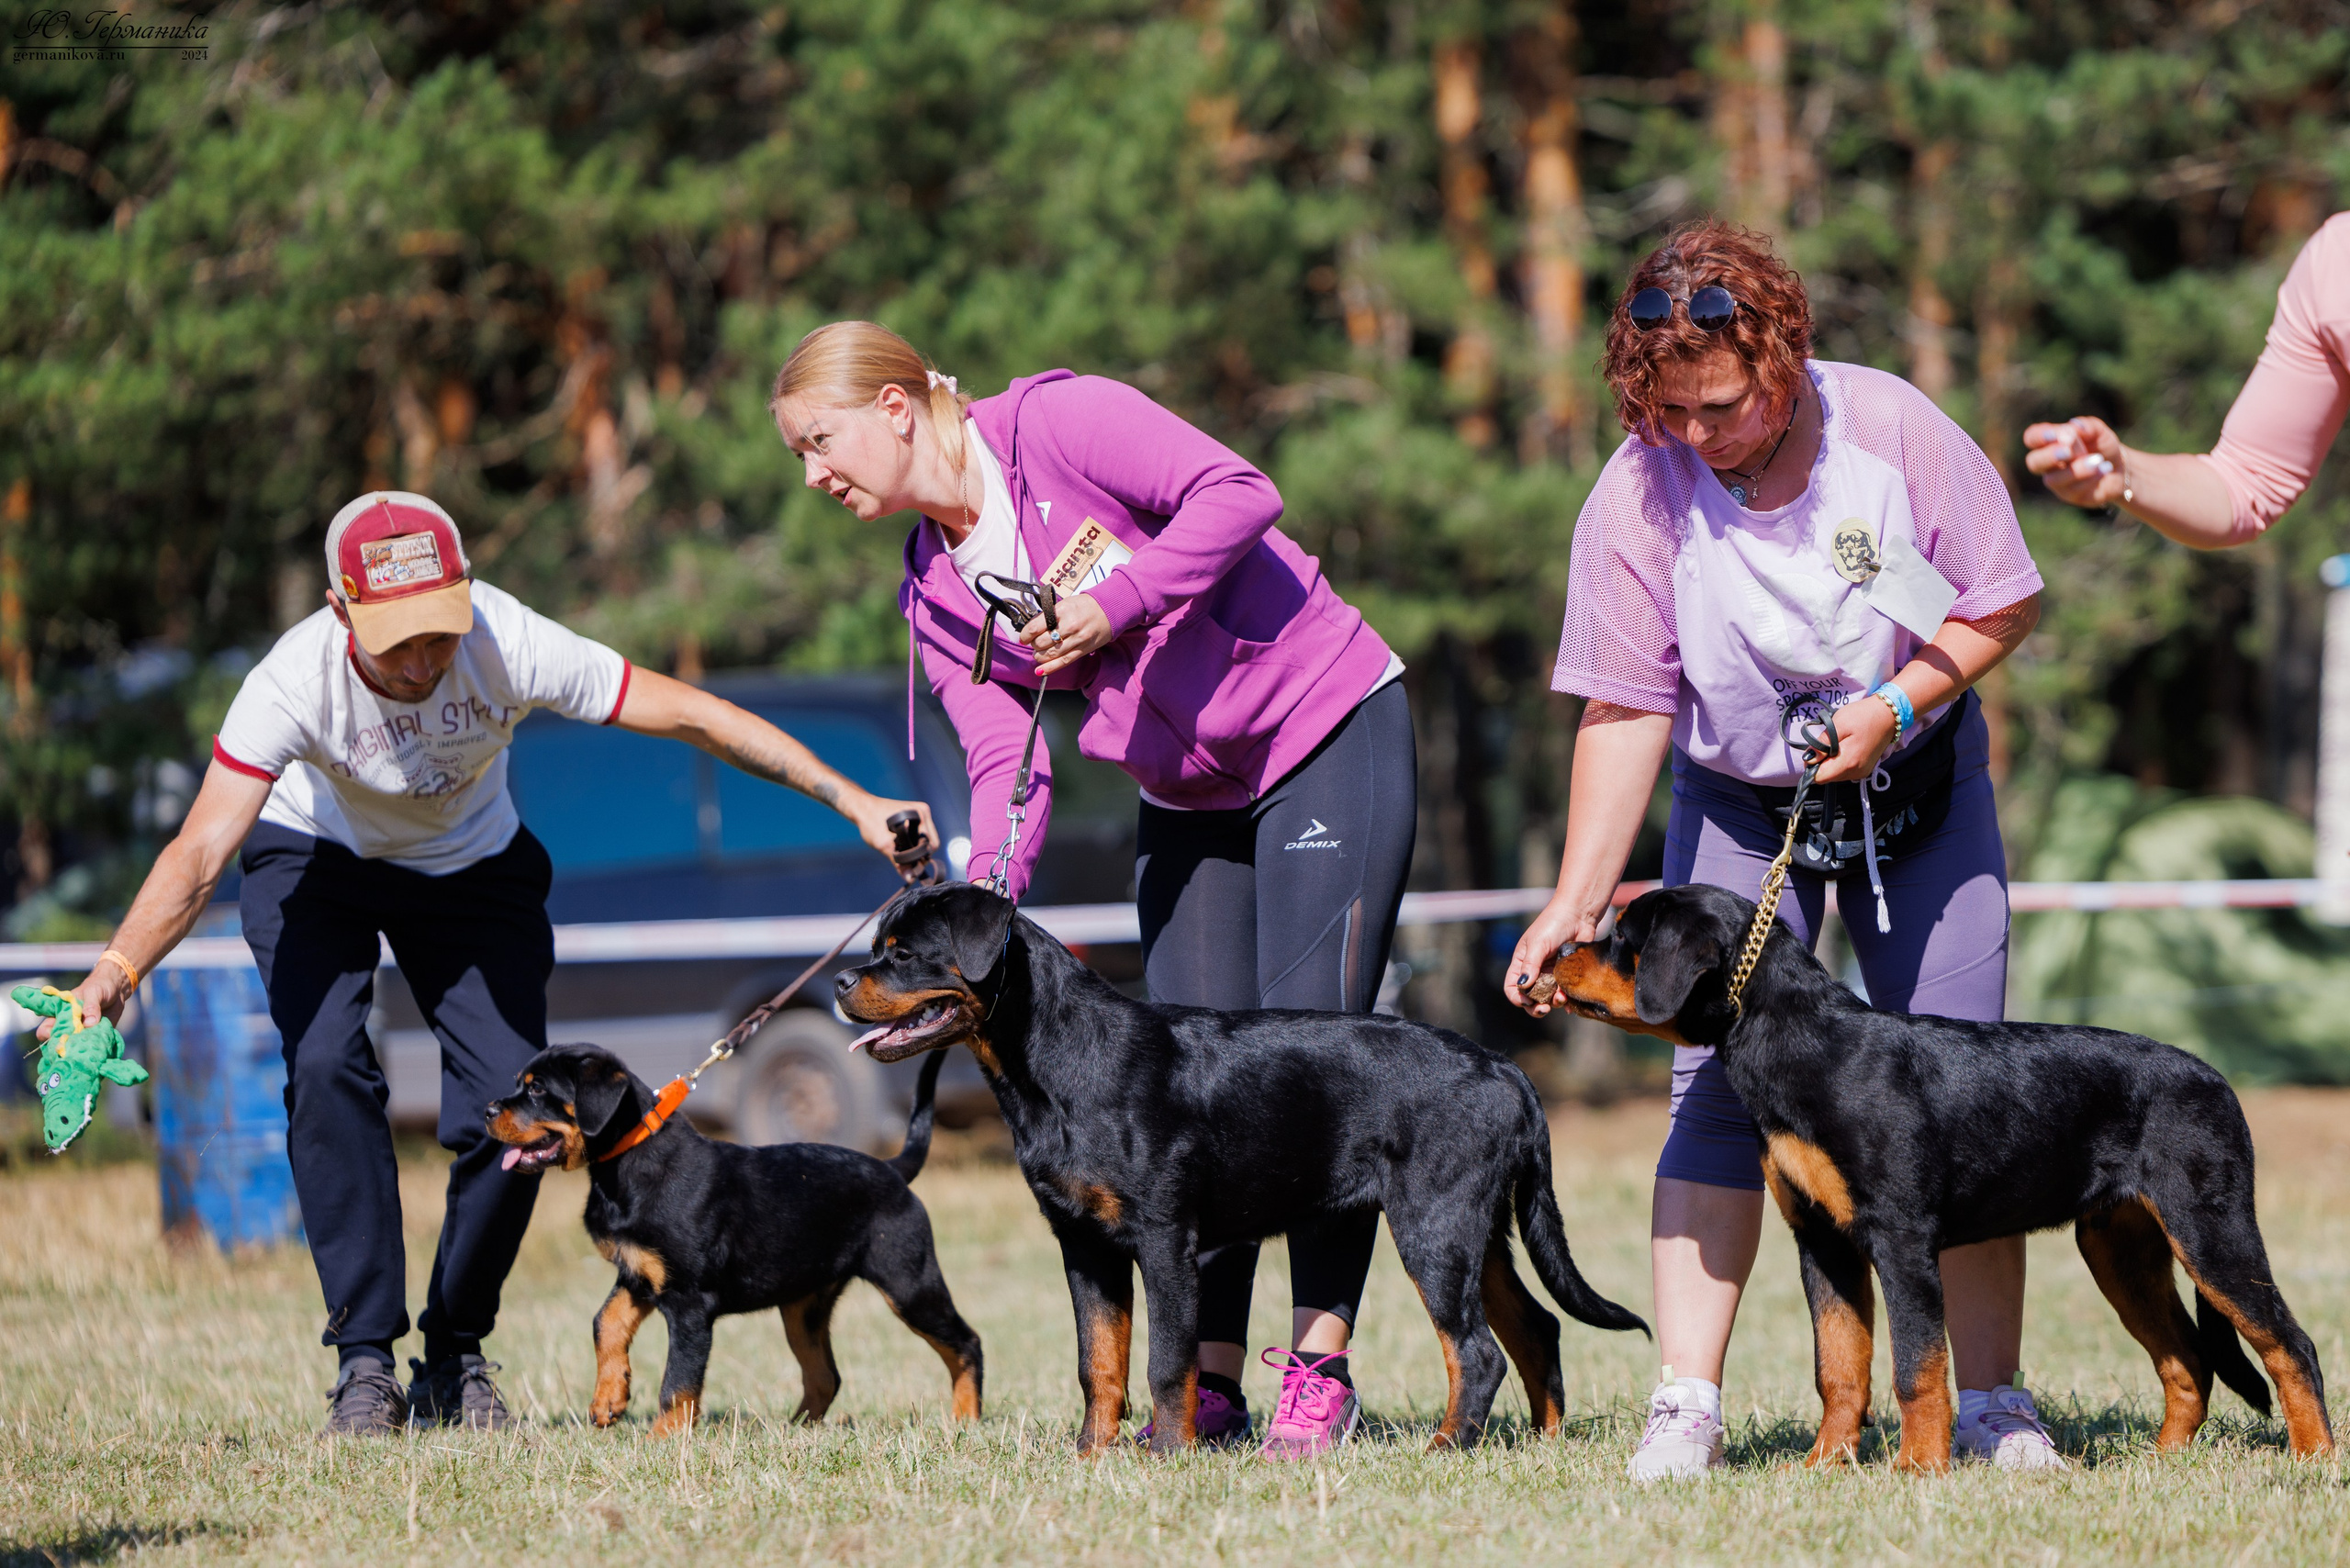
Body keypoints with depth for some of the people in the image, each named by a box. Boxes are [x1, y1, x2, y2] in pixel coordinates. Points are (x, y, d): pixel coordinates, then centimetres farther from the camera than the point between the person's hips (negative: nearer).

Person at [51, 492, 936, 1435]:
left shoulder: (512, 646, -34)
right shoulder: (295, 681, -37)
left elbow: (695, 716, -29)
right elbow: (201, 853, -42)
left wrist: (852, 801, -31)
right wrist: (117, 970, -58)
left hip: (472, 866, 2)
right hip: (315, 861, -2)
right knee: (327, 1068, -26)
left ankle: (455, 1359, 7)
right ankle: (366, 1363, -19)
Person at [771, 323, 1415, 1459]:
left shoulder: (1057, 423, -15)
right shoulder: (936, 596, 4)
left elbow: (1238, 493, -22)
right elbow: (1005, 764, -2)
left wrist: (1116, 603, -27)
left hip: (1329, 736, -7)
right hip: (1187, 799, 7)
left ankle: (1321, 1366, -8)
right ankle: (1208, 1385, 3)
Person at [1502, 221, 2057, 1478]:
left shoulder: (1894, 432, -19)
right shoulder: (1635, 499, -19)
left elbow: (2003, 604, -9)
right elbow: (1625, 711, -18)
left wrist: (1896, 705, -24)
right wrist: (1577, 902, -24)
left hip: (1917, 780, 0)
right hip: (1739, 806, 0)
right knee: (1717, 1084, -11)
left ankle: (1990, 1398, 4)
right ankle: (1686, 1405, -12)